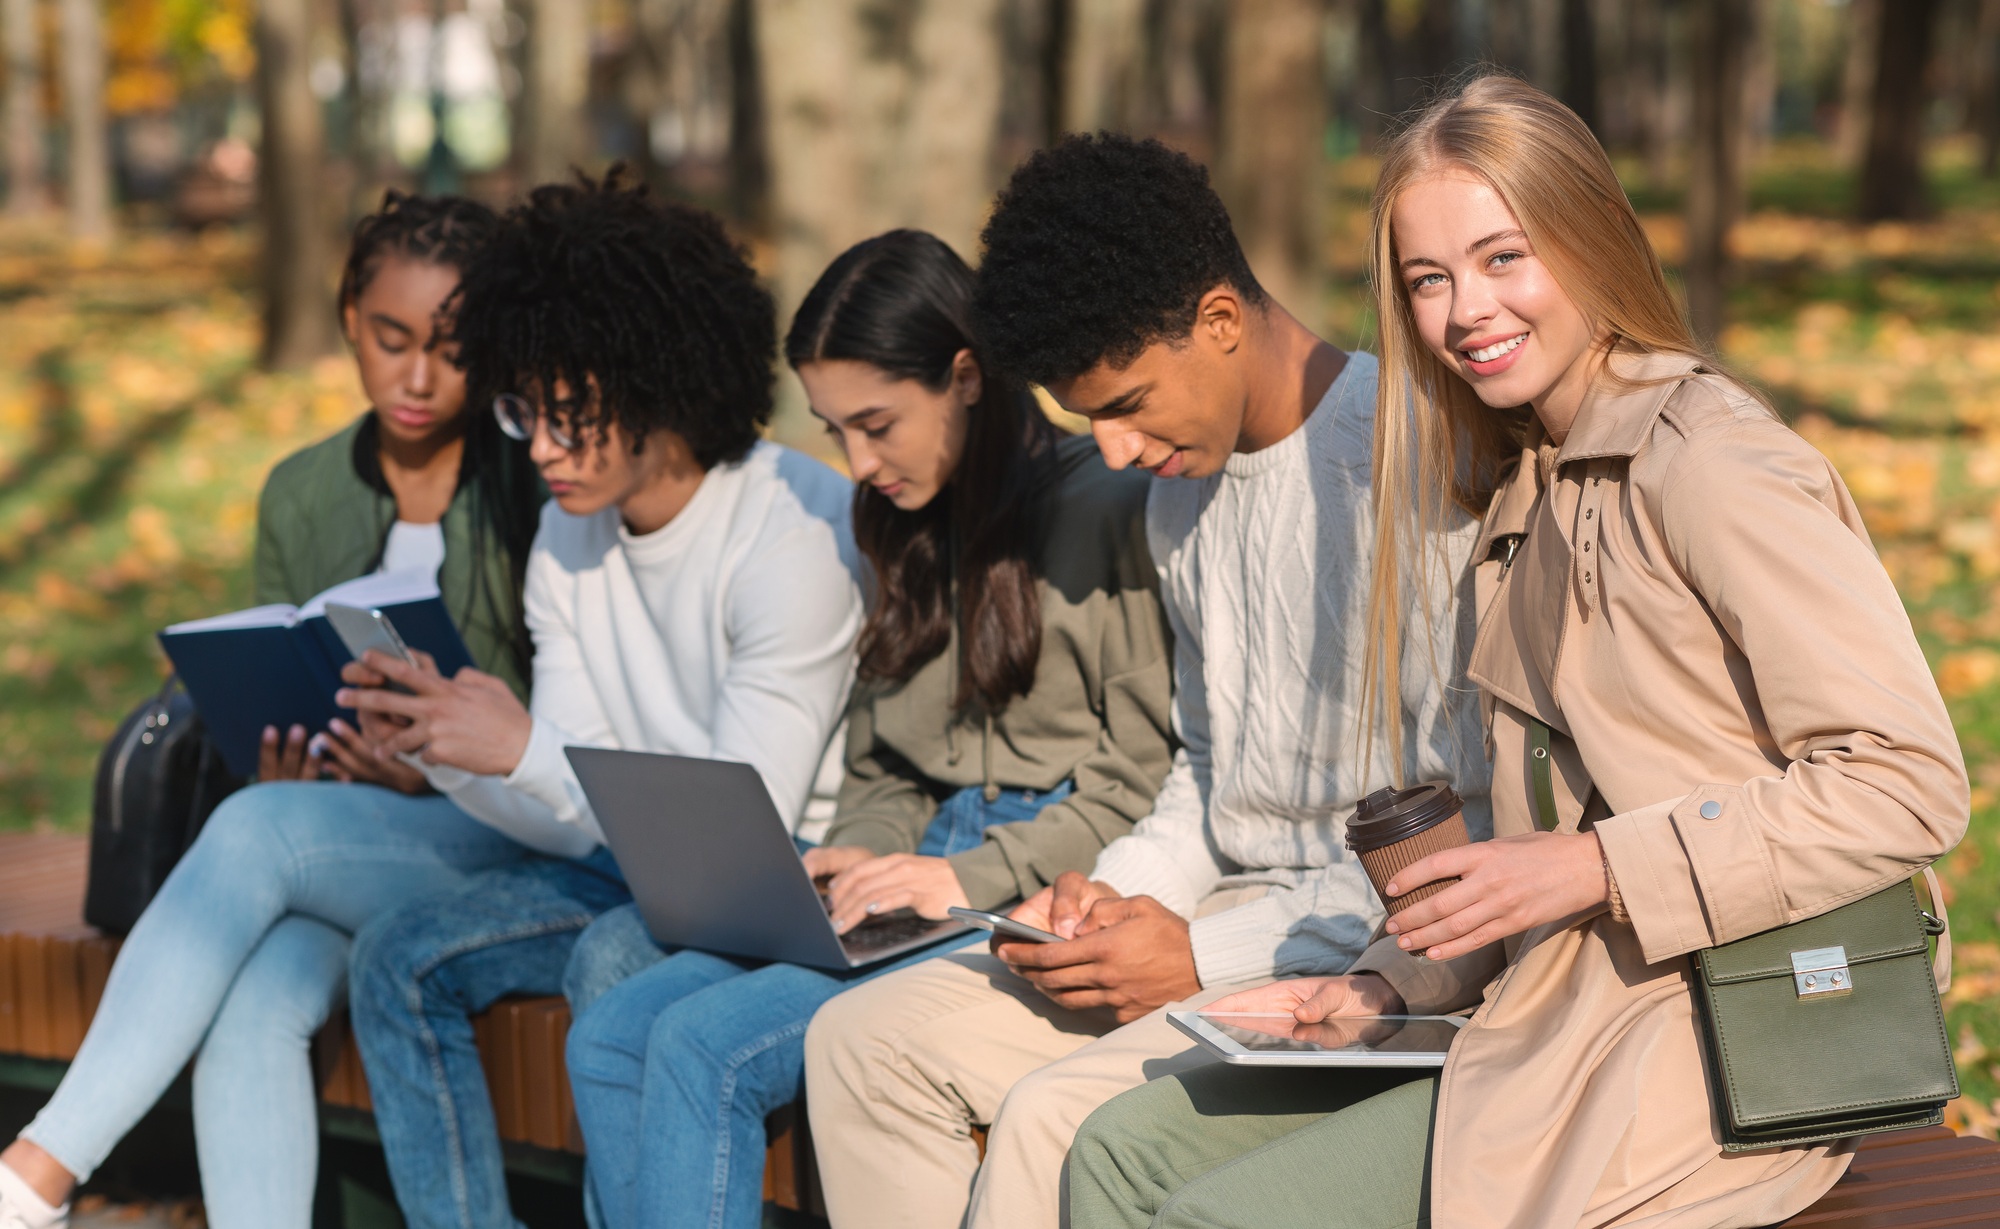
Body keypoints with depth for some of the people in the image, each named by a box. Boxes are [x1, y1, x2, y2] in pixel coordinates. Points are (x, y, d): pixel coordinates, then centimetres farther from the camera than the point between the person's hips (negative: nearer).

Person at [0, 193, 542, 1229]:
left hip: (498, 838, -4)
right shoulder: (302, 499, 13)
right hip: (338, 842, 4)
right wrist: (277, 771, -8)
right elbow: (277, 705, 16)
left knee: (262, 830, -31)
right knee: (252, 1003, -30)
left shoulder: (541, 488, -2)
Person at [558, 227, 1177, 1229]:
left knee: (705, 1046, -24)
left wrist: (974, 877, -15)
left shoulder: (1104, 509, -6)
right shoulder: (912, 532, 20)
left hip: (1041, 900, -8)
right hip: (929, 886, 8)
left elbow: (1147, 776, -10)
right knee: (608, 1040, -12)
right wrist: (856, 860, 3)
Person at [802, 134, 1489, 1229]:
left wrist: (1208, 955, -17)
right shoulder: (1183, 488, 12)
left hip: (1377, 957, -9)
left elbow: (1473, 830, -20)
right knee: (865, 1040, -1)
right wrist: (1119, 890, 2)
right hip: (1238, 911, 9)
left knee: (1054, 1118, -29)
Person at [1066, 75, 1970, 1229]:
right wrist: (1391, 985, 6)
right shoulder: (1530, 486, 15)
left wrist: (1600, 869, -20)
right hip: (1559, 1002, 9)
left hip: (1702, 1047, -9)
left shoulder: (1717, 470, -14)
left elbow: (1910, 786, -20)